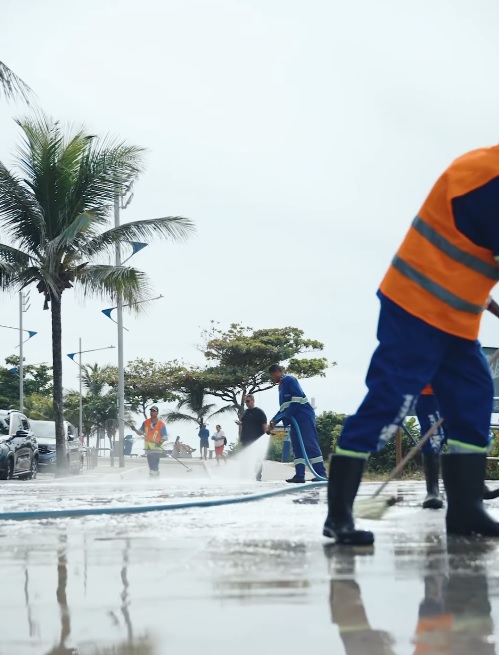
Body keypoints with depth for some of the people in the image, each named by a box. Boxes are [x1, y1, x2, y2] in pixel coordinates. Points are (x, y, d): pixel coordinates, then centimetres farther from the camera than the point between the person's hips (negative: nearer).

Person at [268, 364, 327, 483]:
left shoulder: (289, 380, -6)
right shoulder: (281, 386, 24)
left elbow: (298, 397, -17)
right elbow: (283, 409, 28)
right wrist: (274, 422, 21)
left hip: (304, 417, -10)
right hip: (294, 420, 10)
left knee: (310, 445, -13)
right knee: (297, 448, 3)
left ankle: (321, 473, -16)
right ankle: (299, 475, 0)